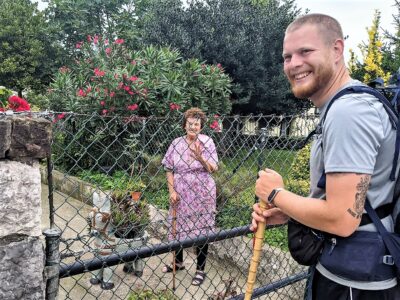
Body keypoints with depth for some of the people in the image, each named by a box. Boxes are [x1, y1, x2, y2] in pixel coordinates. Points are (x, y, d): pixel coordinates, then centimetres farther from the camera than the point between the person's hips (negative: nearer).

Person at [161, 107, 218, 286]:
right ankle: (178, 262, 36)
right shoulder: (176, 143, -1)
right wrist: (172, 191, -5)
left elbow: (213, 169, -9)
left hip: (202, 194, -2)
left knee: (201, 230, 5)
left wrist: (200, 158, -26)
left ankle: (200, 269, 21)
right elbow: (169, 169, 3)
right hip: (181, 194, 3)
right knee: (178, 228, 13)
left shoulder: (207, 142, -6)